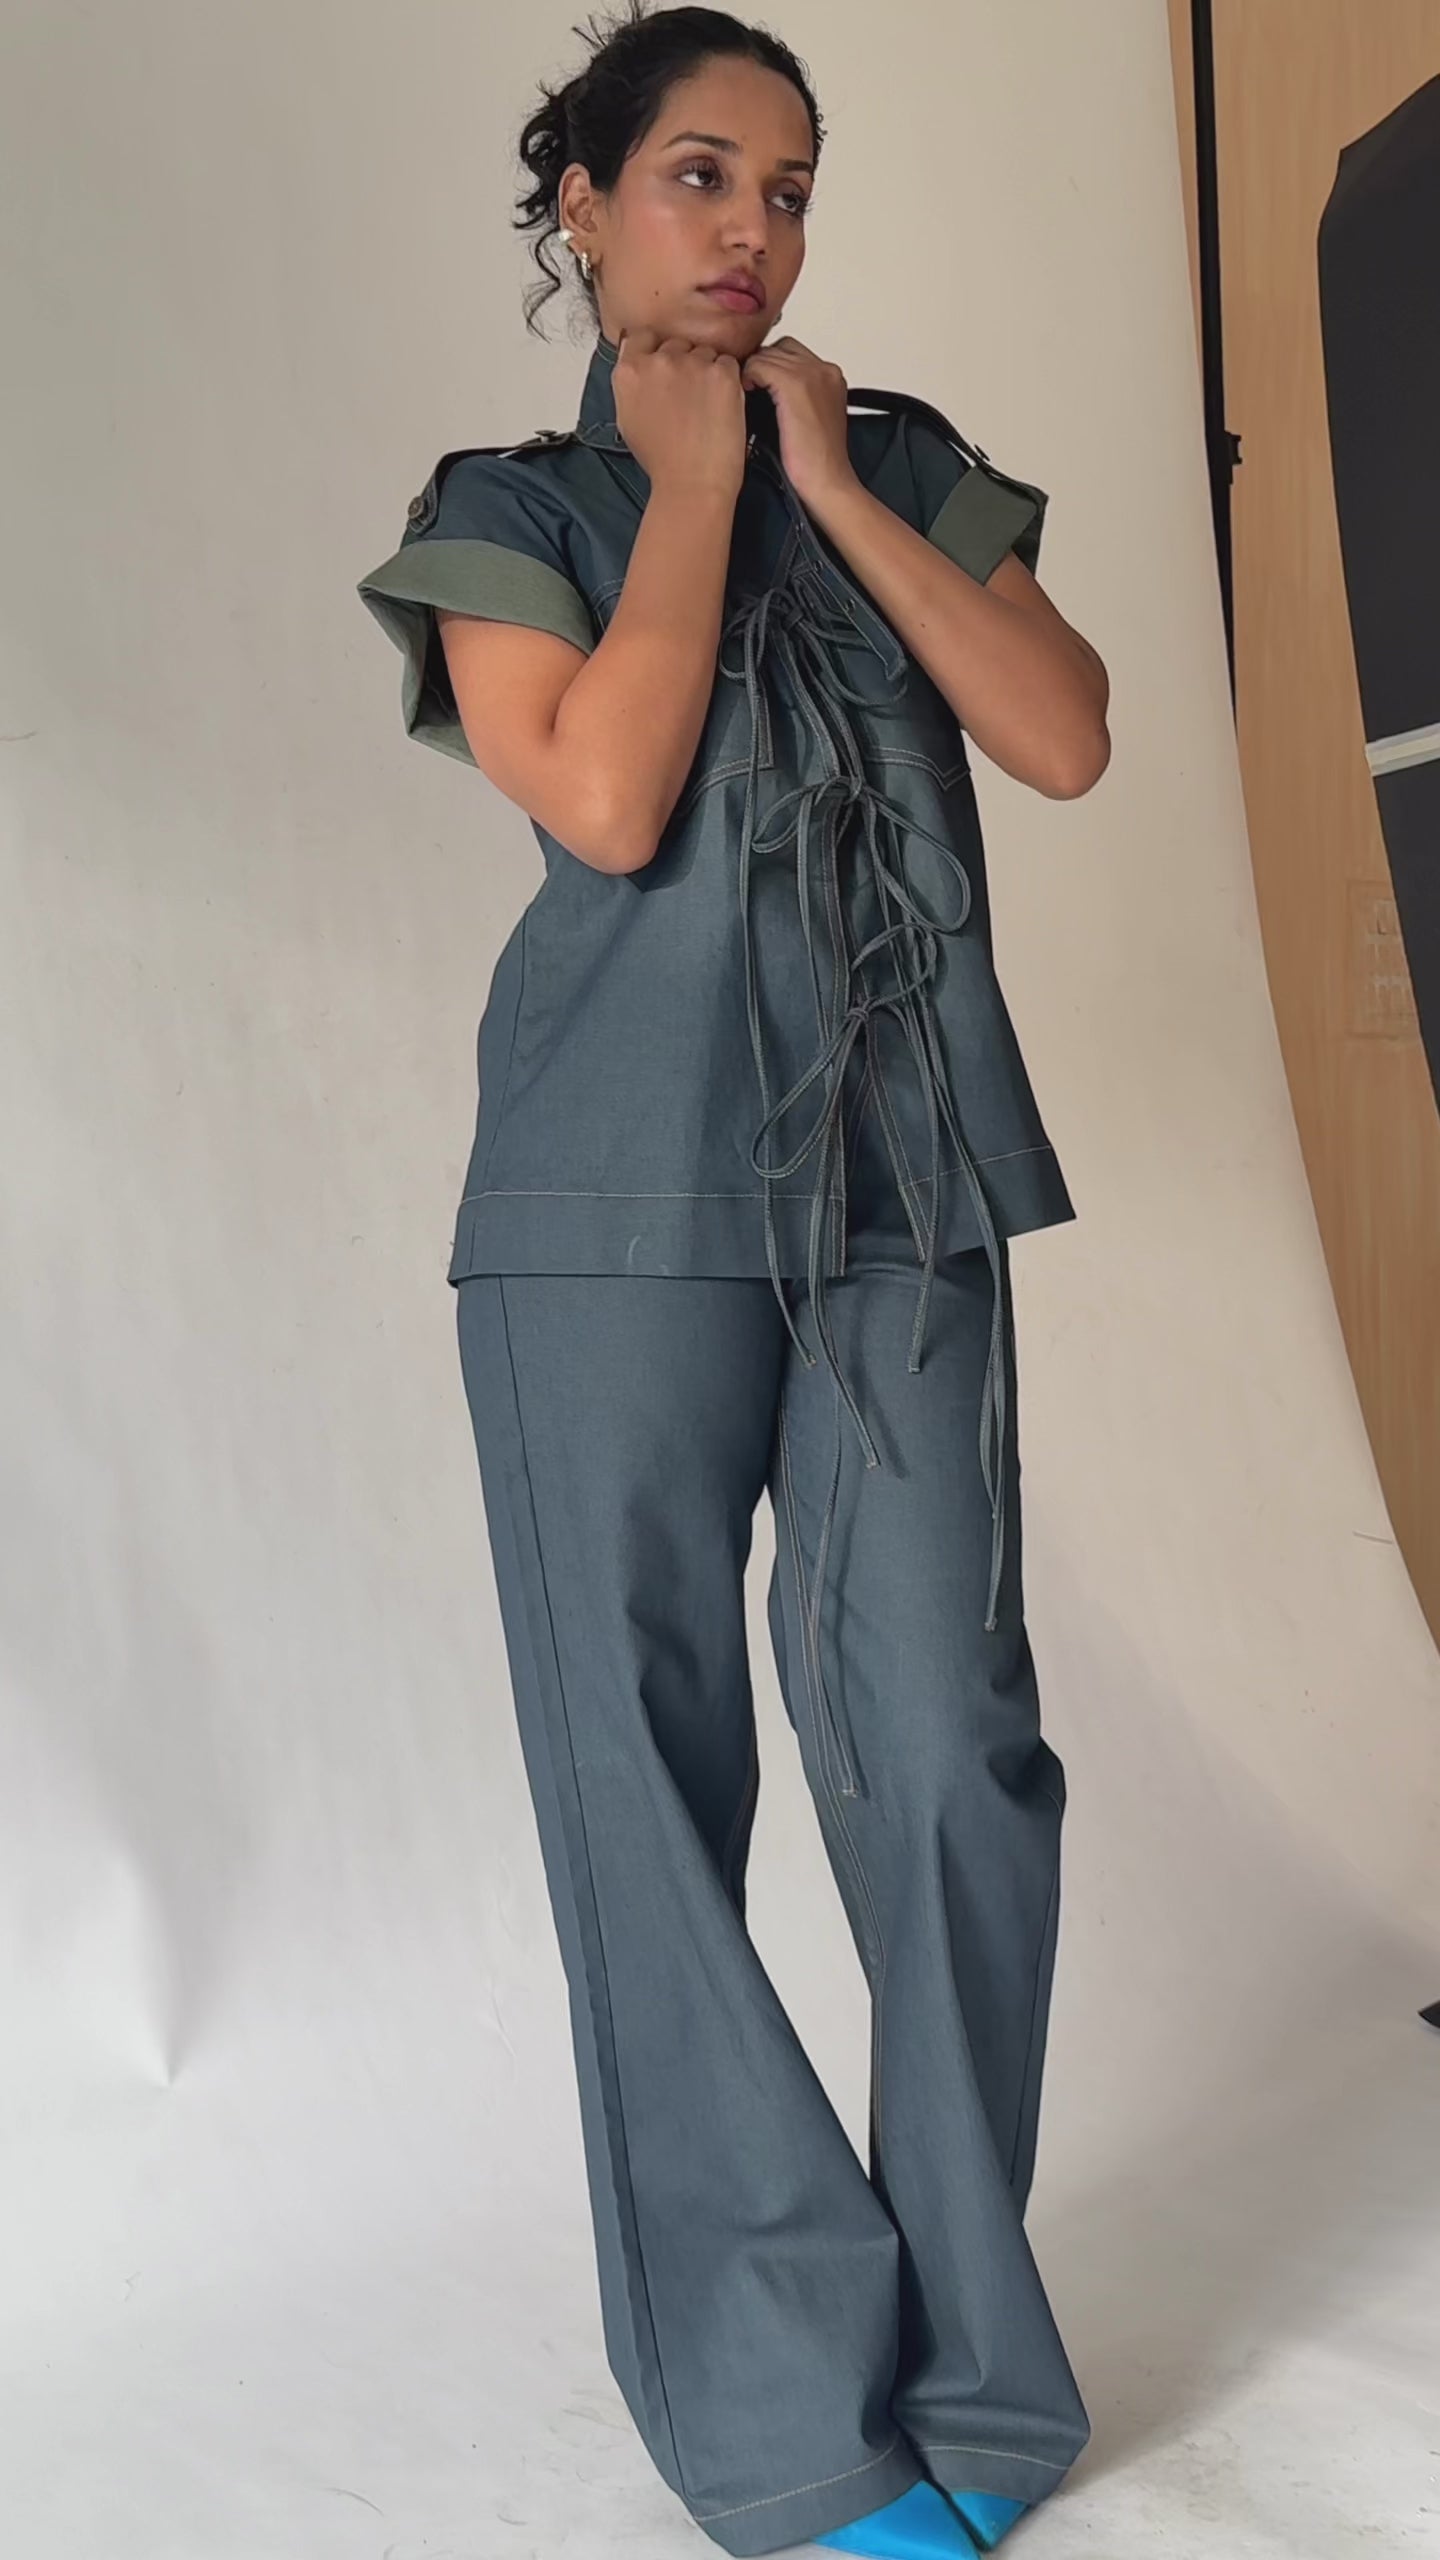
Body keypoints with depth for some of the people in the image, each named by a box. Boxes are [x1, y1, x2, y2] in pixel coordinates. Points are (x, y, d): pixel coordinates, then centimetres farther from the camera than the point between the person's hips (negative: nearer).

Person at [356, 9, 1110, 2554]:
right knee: (649, 1783, -2)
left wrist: (832, 489, 0)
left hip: (905, 1188, 2)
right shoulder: (508, 509, 8)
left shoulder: (907, 464, 17)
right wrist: (691, 481, 0)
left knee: (946, 1749, -3)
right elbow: (606, 799, -10)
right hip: (623, 1201, -2)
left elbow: (1066, 736, 1)